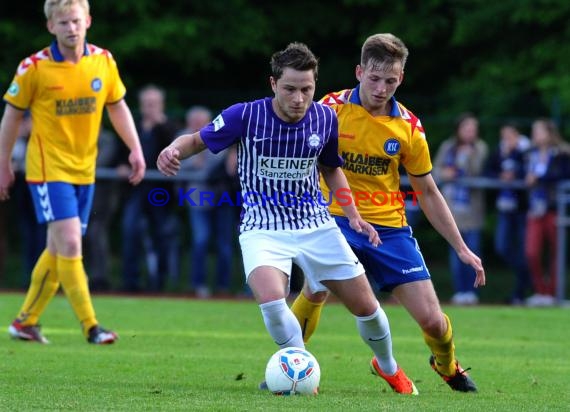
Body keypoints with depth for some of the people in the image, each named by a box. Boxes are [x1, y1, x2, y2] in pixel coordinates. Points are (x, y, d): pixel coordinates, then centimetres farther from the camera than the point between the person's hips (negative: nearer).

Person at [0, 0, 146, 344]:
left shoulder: (104, 61, -1)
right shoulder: (34, 68, -12)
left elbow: (117, 107, 11)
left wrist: (136, 149, 1)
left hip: (84, 170, 5)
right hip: (49, 168, -5)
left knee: (59, 250, 11)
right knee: (69, 242, -15)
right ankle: (91, 326, -12)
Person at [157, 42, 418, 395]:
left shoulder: (325, 118, -5)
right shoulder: (246, 116, -15)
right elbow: (196, 140, -2)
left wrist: (354, 216, 4)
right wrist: (173, 151, -25)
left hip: (316, 225, 3)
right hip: (263, 229, -3)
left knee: (365, 306, 6)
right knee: (271, 298, -31)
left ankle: (388, 367, 39)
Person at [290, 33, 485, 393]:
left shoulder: (409, 128, -2)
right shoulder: (331, 109, -9)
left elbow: (428, 193, 9)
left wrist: (462, 248, 7)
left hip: (389, 226, 2)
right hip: (336, 219, -2)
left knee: (431, 319, -2)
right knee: (315, 289, -29)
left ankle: (447, 365, 33)